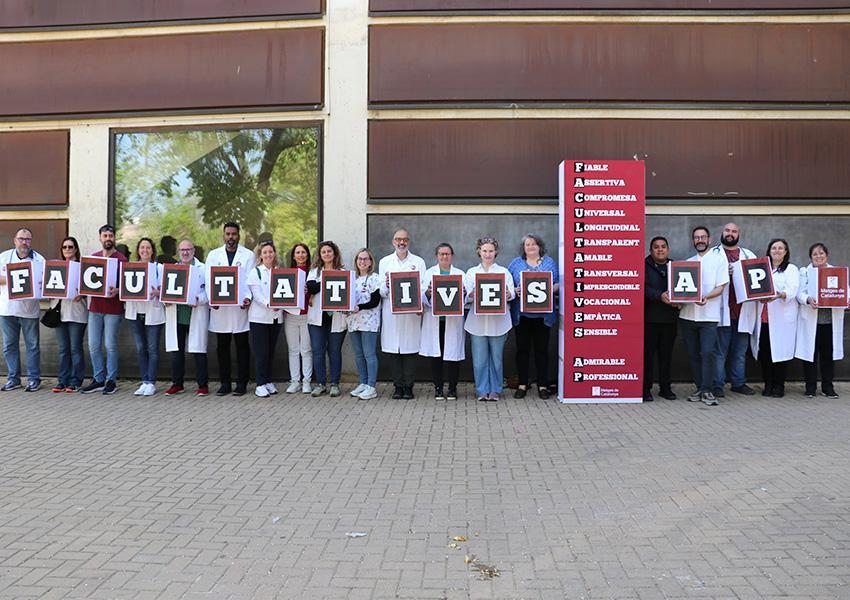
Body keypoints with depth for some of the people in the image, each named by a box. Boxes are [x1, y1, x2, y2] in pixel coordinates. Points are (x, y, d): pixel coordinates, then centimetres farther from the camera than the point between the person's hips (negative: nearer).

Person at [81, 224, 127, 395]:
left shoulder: (121, 259, -3)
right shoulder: (92, 257, 13)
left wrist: (117, 291, -24)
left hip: (113, 309, -5)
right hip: (95, 306, 5)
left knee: (110, 345, 0)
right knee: (93, 346, 7)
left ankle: (111, 381, 10)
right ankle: (98, 380, 16)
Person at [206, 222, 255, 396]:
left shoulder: (248, 255, 6)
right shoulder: (213, 255, 12)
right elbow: (209, 280, 6)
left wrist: (248, 298, -18)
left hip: (241, 307, -2)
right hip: (219, 308, 2)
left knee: (242, 346, 2)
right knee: (222, 347, 7)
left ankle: (241, 383, 9)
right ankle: (225, 383, 15)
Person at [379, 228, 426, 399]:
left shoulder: (418, 262, 9)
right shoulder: (384, 262, 12)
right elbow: (381, 291, 8)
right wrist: (386, 285, -15)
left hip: (411, 313, -1)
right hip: (391, 313, 1)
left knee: (410, 349, -1)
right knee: (393, 350, 2)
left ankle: (408, 386, 8)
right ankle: (398, 386, 12)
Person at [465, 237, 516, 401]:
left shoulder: (504, 272, 10)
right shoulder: (472, 272, 12)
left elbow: (512, 293, 0)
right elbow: (466, 294, 2)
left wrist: (507, 294, -23)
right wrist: (472, 294, -21)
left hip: (498, 321, 0)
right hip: (478, 321, 0)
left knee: (496, 357, 3)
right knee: (480, 358, -1)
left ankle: (495, 390, 14)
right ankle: (482, 391, 10)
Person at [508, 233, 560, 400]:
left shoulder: (549, 262, 10)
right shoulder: (516, 263, 9)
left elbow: (558, 284, 8)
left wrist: (552, 288, -12)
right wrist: (515, 291, -12)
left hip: (542, 314, 0)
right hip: (522, 314, 0)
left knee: (542, 349, 3)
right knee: (522, 349, 4)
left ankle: (542, 385, 12)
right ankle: (522, 384, 13)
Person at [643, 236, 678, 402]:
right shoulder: (644, 266, 2)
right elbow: (643, 288, -12)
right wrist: (660, 296, -25)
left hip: (670, 318, 4)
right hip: (649, 317, -4)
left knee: (667, 354, 10)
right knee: (648, 353, -1)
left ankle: (665, 387, 19)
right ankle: (646, 388, 5)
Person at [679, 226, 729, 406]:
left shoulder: (719, 259, 4)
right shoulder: (688, 262, 16)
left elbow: (720, 287, -3)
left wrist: (706, 297, -21)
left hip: (709, 315, -4)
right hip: (688, 314, 4)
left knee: (708, 352, -12)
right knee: (693, 354, 6)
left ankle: (706, 390, -4)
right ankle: (699, 388, 16)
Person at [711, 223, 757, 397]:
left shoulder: (748, 255, 15)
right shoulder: (713, 254, 4)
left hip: (742, 309, 4)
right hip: (722, 310, -4)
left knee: (740, 350, 12)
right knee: (720, 351, -2)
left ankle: (739, 383, 21)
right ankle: (717, 385, 3)